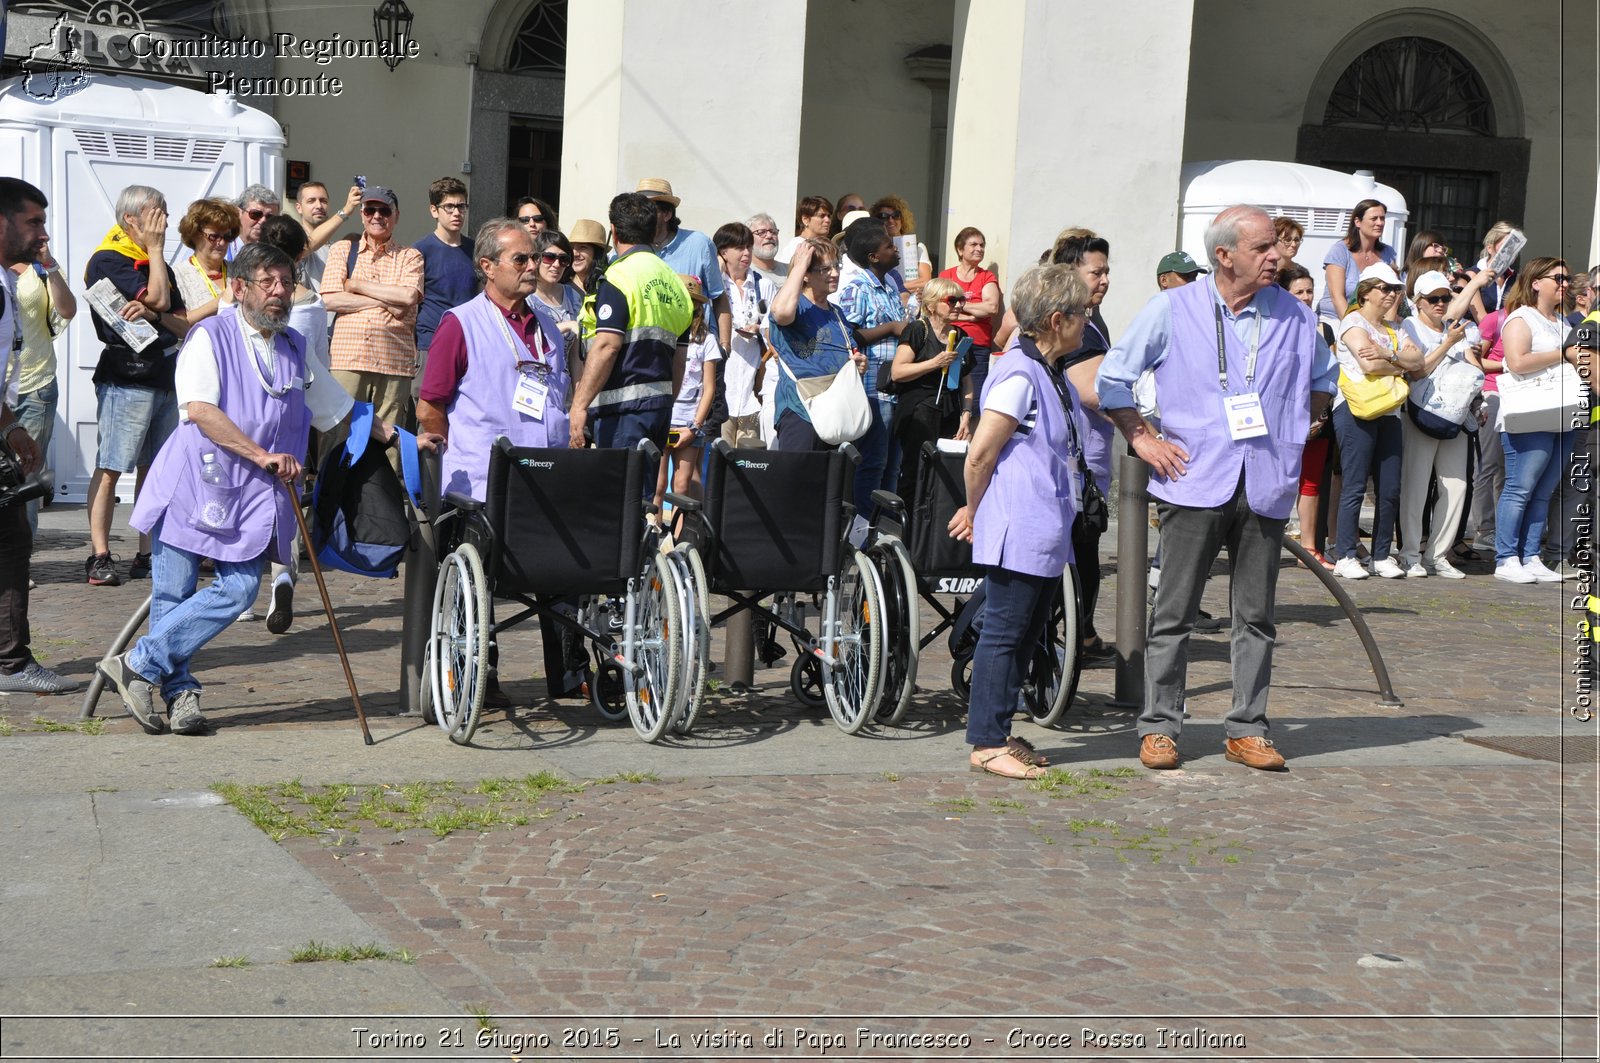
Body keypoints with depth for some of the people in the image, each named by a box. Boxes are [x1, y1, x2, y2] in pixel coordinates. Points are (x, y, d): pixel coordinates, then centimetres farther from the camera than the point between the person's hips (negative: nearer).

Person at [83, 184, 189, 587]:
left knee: (154, 469, 7)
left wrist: (153, 315, -9)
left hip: (164, 377, 8)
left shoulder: (156, 265, 20)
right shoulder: (108, 260, -6)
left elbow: (184, 324, 12)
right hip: (126, 378, -8)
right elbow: (159, 299, -15)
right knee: (110, 469, -7)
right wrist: (155, 248, -4)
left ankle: (147, 555, 11)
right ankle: (99, 557, -7)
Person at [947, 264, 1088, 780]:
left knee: (1028, 630, 14)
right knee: (1004, 631, -3)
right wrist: (974, 511, -2)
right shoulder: (1019, 375, -17)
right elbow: (980, 453, -16)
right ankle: (986, 742, 4)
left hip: (1044, 533, 10)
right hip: (1018, 533, -10)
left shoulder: (1052, 376, 14)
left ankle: (999, 733, 23)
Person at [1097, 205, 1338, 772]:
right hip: (1195, 482, -3)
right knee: (1174, 613, 1)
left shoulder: (1294, 315, 8)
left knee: (1256, 615, 6)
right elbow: (1112, 377, 6)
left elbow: (1323, 379, 26)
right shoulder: (1172, 309, 0)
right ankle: (1158, 726, 8)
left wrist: (1296, 429, 14)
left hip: (1265, 486, 3)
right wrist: (1141, 439, 1)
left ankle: (1247, 729, 14)